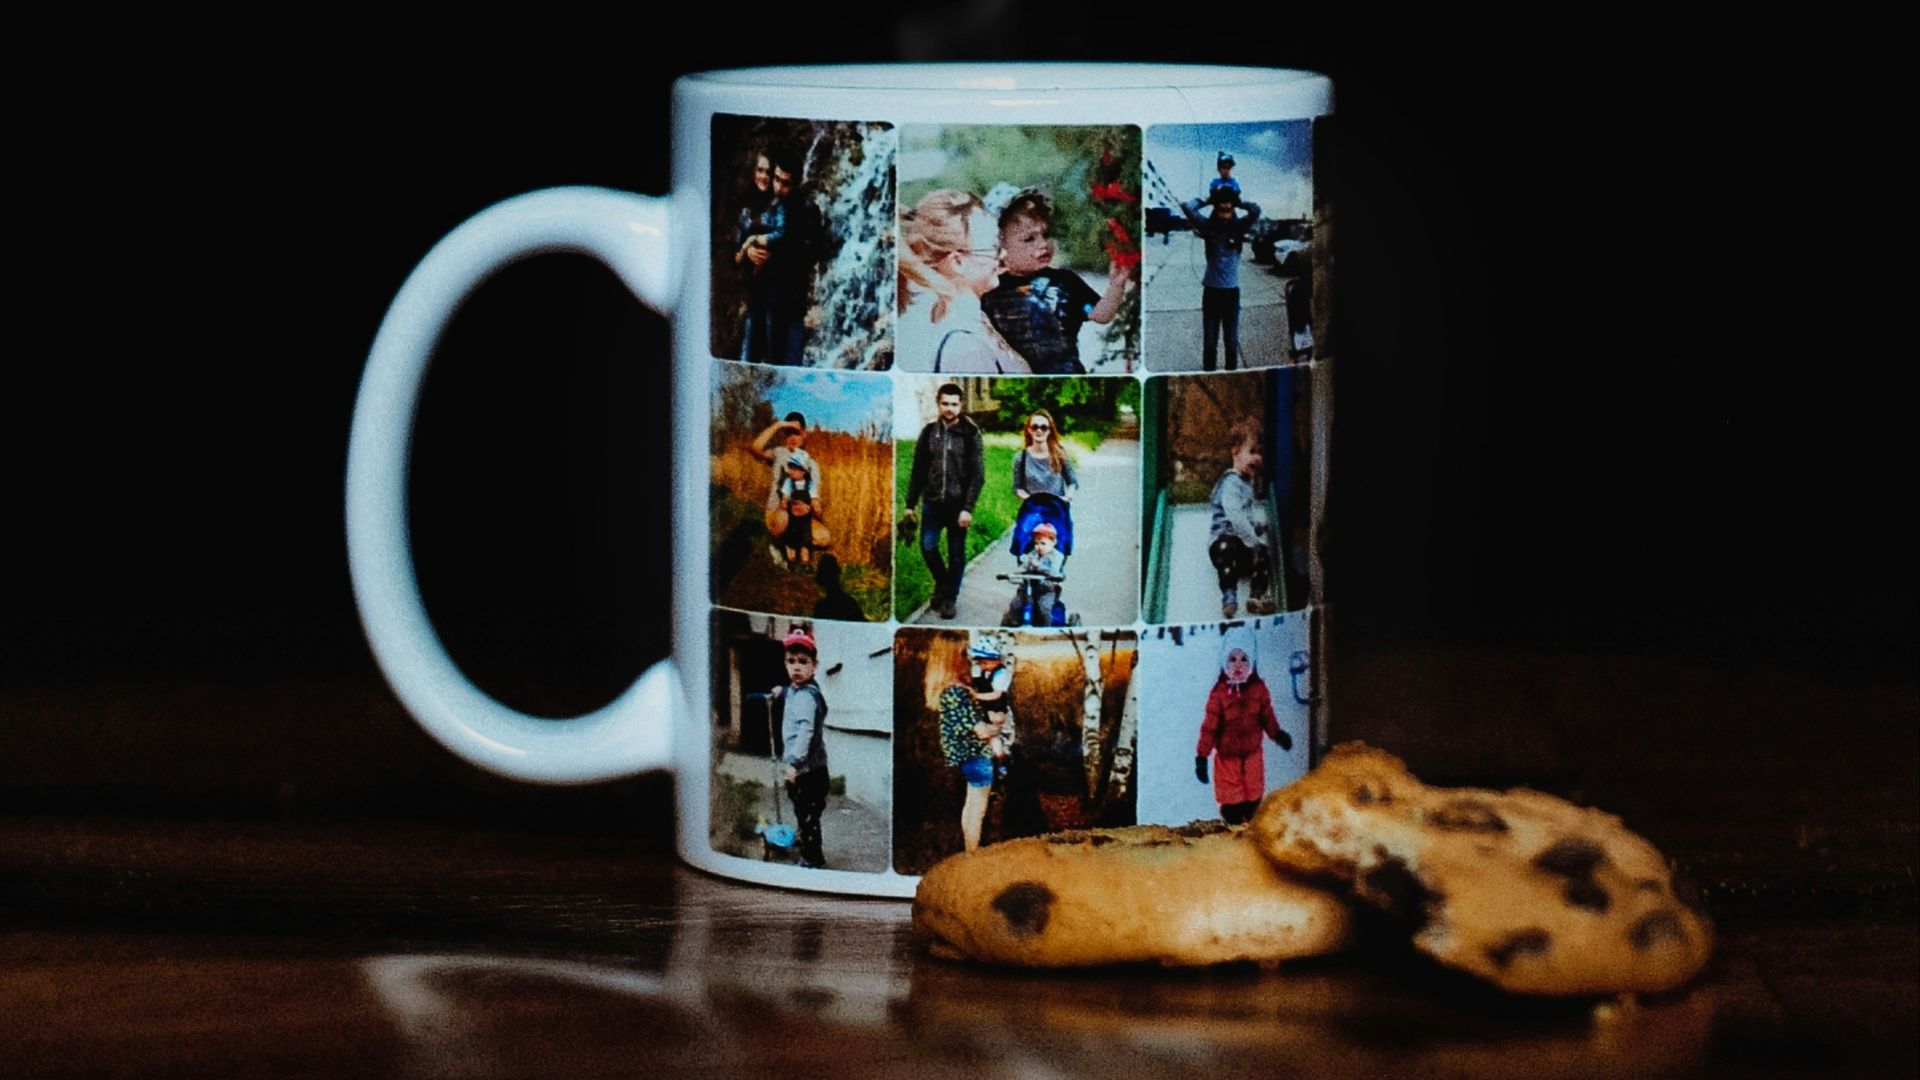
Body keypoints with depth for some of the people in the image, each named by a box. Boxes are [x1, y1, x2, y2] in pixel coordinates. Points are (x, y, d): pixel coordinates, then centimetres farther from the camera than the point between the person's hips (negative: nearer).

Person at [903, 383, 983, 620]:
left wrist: (967, 508, -14)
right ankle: (942, 583, 23)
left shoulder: (970, 434, -4)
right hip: (932, 502, 3)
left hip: (958, 504, -3)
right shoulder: (929, 432, 6)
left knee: (956, 553, 4)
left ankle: (949, 598, 17)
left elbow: (977, 473, -7)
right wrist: (910, 504, 7)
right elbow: (918, 470, 10)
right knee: (927, 547, -3)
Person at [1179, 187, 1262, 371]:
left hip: (1232, 291, 0)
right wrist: (1207, 201, -3)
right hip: (1211, 290, 0)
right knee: (1209, 342, 2)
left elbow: (1256, 211, -18)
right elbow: (1187, 207, -14)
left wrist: (1238, 203, -5)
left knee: (1232, 342, 5)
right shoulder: (1208, 226, -4)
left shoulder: (1238, 226, -3)